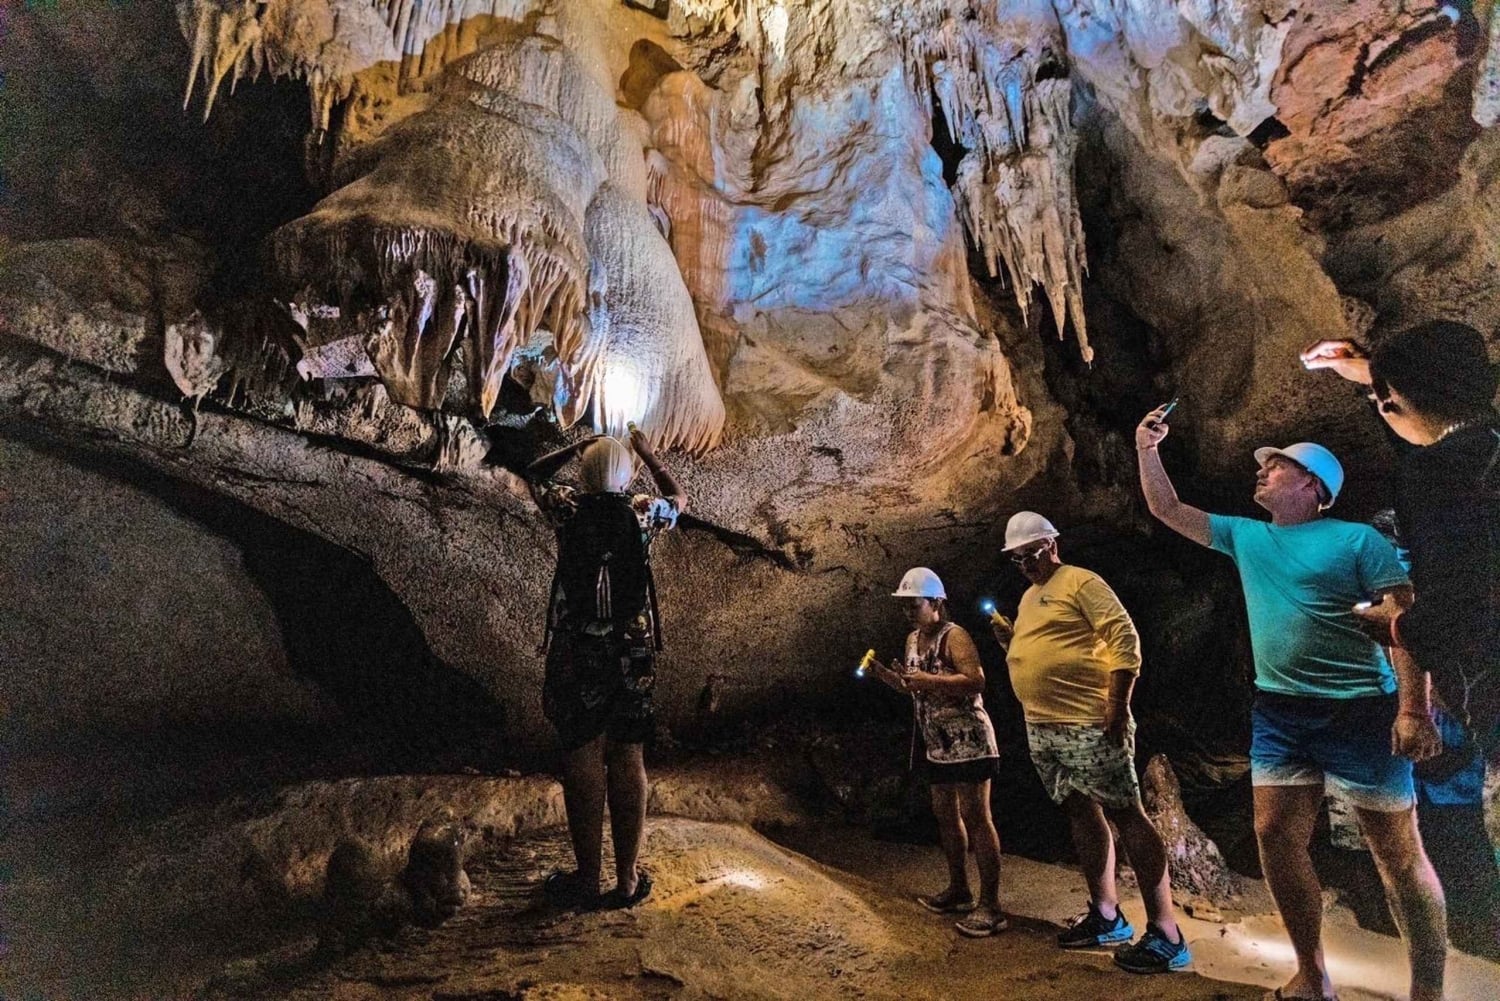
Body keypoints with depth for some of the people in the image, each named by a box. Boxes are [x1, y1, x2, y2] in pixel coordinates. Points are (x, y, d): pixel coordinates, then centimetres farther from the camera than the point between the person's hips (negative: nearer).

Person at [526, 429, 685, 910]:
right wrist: (648, 454, 32)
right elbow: (678, 498, 23)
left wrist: (575, 446, 25)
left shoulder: (570, 510, -3)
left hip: (576, 655, -1)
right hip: (633, 657, 1)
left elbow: (534, 474, 18)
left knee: (583, 760, 7)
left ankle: (588, 878, 16)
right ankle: (628, 879, 17)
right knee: (628, 762, 8)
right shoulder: (643, 514, -1)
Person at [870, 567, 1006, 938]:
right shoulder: (913, 640, 12)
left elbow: (977, 681, -26)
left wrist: (928, 680, -28)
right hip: (938, 744, 10)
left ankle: (990, 906, -1)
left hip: (968, 741, -10)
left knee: (976, 818, -7)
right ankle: (958, 890, 30)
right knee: (946, 814, 16)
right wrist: (885, 675, 4)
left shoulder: (954, 636, -14)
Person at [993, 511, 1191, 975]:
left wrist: (1118, 706, -19)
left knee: (1125, 814, -5)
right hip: (1042, 728, 9)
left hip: (1088, 723, -9)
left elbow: (1125, 639, -15)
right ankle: (1106, 916, 25)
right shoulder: (1028, 597, 18)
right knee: (1082, 812, 14)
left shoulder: (1079, 581, -7)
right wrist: (1007, 640, 5)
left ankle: (1166, 935, 0)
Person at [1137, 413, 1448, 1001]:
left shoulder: (1357, 539, -4)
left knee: (1398, 852, 4)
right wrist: (1147, 449, 8)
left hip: (1361, 711, -5)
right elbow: (1167, 509, 16)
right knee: (1277, 836, 4)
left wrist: (1413, 709, -17)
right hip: (1278, 712, 5)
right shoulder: (1246, 537, 11)